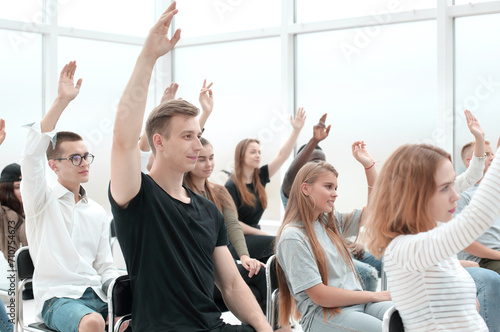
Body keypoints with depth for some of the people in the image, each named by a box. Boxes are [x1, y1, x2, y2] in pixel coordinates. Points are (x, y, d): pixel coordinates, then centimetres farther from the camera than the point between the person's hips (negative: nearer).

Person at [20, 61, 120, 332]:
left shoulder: (97, 212, 18)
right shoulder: (41, 200, 3)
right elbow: (32, 152, -15)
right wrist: (61, 100, -22)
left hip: (96, 294, 5)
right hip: (56, 297, -5)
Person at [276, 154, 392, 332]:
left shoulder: (330, 222, 14)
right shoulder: (292, 236, -9)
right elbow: (320, 296, -13)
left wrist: (369, 165, 9)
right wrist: (373, 296, -7)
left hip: (357, 303, 7)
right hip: (321, 315, -7)